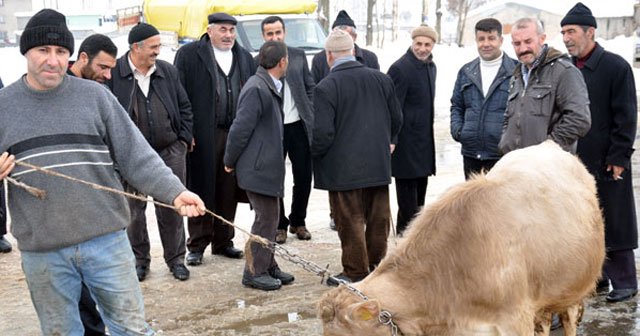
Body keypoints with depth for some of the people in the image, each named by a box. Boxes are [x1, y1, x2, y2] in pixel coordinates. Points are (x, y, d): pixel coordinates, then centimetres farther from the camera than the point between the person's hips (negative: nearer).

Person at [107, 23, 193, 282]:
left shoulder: (168, 71, 5)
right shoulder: (114, 73, -8)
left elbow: (184, 107, 12)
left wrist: (184, 139, 5)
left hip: (170, 151, 2)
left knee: (171, 207, 8)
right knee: (134, 209, 9)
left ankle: (176, 258, 21)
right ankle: (139, 259, 24)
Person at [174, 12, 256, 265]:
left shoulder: (244, 57, 15)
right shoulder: (189, 55, 0)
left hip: (236, 135, 4)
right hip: (203, 137, -4)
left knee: (229, 192, 9)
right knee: (202, 190, 1)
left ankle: (223, 242, 21)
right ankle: (197, 245, 11)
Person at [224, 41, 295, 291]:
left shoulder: (268, 87, 12)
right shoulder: (256, 89, -20)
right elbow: (240, 128, -19)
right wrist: (230, 162, -10)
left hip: (266, 165, 10)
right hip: (258, 167, -10)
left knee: (270, 218, 16)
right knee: (266, 218, -3)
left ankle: (268, 266, 27)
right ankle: (254, 272, 7)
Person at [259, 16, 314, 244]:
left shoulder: (298, 55, 6)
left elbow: (310, 87, 11)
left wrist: (311, 115, 2)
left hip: (299, 126, 3)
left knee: (303, 177, 9)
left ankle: (298, 222, 26)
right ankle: (279, 225, 20)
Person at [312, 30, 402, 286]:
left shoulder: (326, 87, -15)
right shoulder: (382, 79, 3)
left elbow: (322, 133, -18)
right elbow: (397, 118, 11)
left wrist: (316, 153, 1)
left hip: (344, 168, -5)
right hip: (379, 165, 5)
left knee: (351, 221, 5)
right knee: (378, 217, 15)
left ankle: (355, 272, 14)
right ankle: (377, 264, 28)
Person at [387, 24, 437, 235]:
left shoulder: (431, 66, 12)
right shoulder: (400, 68, -16)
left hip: (424, 138, 9)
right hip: (406, 138, -8)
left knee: (421, 179, 15)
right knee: (407, 183, -2)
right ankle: (406, 227, 8)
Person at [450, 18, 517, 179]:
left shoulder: (516, 72, -2)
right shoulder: (466, 72, 13)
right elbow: (456, 106, 21)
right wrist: (457, 129, 4)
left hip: (503, 155, -5)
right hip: (471, 153, 5)